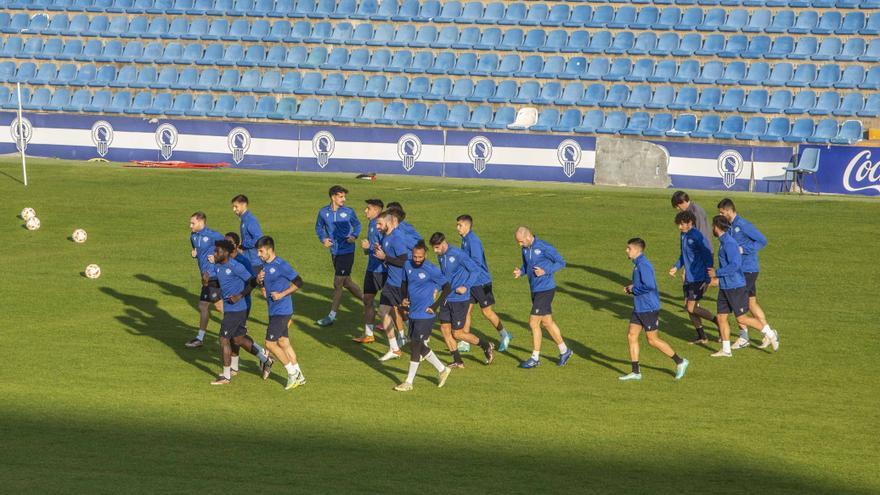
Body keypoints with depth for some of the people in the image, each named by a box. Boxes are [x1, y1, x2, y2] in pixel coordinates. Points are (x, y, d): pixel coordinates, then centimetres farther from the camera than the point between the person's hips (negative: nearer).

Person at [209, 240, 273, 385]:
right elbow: (218, 283, 20)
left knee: (224, 339, -4)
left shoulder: (235, 267, -18)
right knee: (238, 339, 16)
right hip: (228, 308, 9)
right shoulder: (217, 266, 8)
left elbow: (252, 282, -15)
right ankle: (265, 360, 27)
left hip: (235, 309, -9)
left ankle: (226, 376, 6)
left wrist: (240, 296, -21)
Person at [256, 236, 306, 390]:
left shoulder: (281, 266, -18)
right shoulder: (264, 265, 8)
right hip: (274, 311, 9)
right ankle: (298, 376, 22)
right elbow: (259, 284, 19)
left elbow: (298, 282, -16)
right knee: (283, 343, 13)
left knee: (270, 343, -8)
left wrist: (282, 294, -19)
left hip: (282, 311, -9)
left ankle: (292, 372, 5)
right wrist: (259, 279, -4)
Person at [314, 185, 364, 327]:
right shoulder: (323, 213, 1)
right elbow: (319, 227, 15)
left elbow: (357, 225, 10)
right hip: (334, 252, 4)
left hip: (346, 251, -4)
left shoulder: (349, 212, -5)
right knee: (346, 282, 13)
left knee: (338, 283, -3)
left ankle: (332, 315, 5)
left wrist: (354, 236, -9)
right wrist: (323, 239, -2)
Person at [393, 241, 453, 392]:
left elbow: (447, 288, -12)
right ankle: (442, 369, 31)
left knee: (415, 346, -5)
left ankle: (409, 382, 3)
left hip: (425, 315, -7)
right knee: (419, 346, 13)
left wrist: (435, 306, -14)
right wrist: (404, 297, 2)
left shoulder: (431, 270, -16)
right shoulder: (407, 265, 3)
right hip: (413, 313, 7)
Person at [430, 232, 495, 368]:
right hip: (446, 299, 8)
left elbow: (476, 270, -14)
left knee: (457, 333, -3)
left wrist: (466, 287, -21)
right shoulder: (440, 256, 6)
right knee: (444, 329, 2)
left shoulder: (458, 255, -17)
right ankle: (457, 361, 13)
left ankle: (486, 345, 17)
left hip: (460, 299, -7)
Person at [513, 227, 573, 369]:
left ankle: (535, 358, 3)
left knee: (533, 323, -7)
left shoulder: (544, 247, -17)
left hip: (545, 290, -8)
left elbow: (561, 263, -11)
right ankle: (564, 351, 30)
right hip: (535, 290, 8)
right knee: (547, 322, 16)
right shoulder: (525, 249, 5)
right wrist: (520, 272, -4)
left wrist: (545, 271, -23)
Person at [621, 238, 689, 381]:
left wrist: (633, 288, -15)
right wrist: (630, 289, 7)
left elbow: (649, 286, -29)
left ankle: (680, 362, 11)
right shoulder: (638, 264, 12)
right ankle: (635, 372, 11)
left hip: (649, 309, -10)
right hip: (639, 308, 10)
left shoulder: (643, 265, -20)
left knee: (653, 340, -2)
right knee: (632, 336, 6)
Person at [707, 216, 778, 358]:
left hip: (735, 287, -9)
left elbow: (734, 265, -27)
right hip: (725, 287, 9)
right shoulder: (723, 242, 11)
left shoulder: (729, 243, -19)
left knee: (741, 318, -2)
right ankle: (725, 350, 11)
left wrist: (717, 273, -18)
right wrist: (719, 279, 23)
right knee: (721, 317, 6)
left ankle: (769, 334, 13)